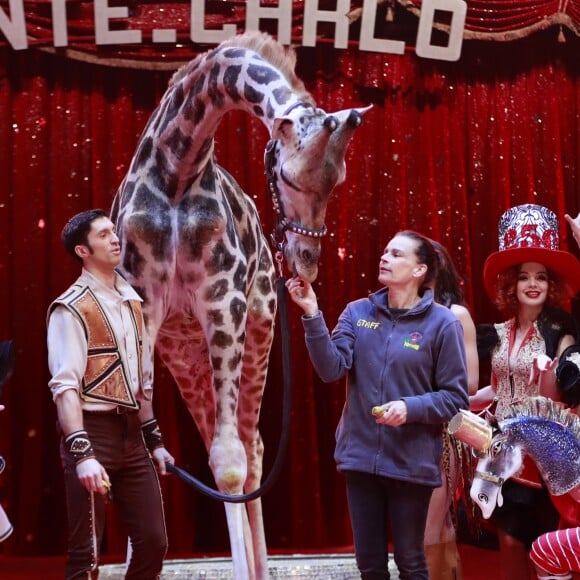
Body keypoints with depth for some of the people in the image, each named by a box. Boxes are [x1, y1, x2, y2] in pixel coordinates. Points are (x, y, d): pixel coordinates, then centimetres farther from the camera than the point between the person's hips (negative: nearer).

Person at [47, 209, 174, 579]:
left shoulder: (131, 301, 13)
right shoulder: (72, 308, -10)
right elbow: (65, 385, -19)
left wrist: (154, 440, 17)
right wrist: (81, 452, -28)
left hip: (132, 434, 7)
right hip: (94, 432, -7)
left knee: (154, 541, 8)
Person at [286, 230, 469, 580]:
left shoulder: (442, 323, -7)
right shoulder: (357, 313, 3)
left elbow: (456, 398, -6)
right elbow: (332, 369, -10)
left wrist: (410, 407, -22)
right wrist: (312, 315, -19)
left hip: (412, 463, -3)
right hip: (360, 457, 3)